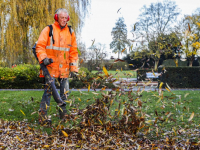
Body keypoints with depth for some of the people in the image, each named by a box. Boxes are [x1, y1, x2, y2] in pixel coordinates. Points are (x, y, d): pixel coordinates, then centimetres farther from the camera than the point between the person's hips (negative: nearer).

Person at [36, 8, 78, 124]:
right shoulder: (48, 30, 1)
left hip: (64, 68, 4)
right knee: (48, 90, -8)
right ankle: (43, 116, -2)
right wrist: (43, 58, -18)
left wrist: (74, 68, 8)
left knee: (65, 92, 7)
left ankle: (63, 115, 18)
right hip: (51, 67, -4)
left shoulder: (70, 32, 12)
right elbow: (40, 46, -1)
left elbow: (73, 51, 14)